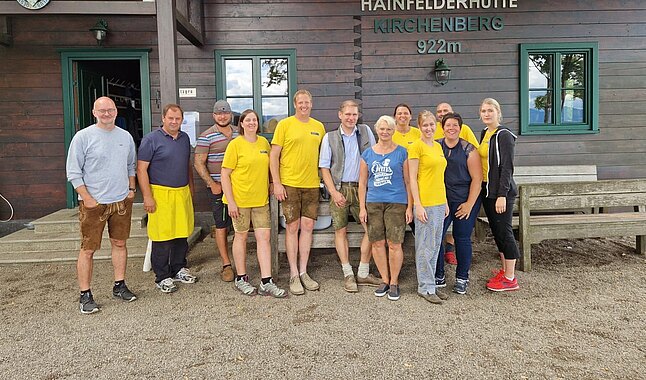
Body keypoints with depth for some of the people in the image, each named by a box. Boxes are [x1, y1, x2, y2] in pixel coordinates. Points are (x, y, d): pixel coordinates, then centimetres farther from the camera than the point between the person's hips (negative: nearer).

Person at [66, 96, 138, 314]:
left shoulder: (125, 137, 8)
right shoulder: (83, 137, -7)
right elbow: (73, 172, -7)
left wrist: (131, 189, 8)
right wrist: (88, 199, -12)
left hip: (122, 201, 5)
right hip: (93, 203, -4)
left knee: (119, 244, 12)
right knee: (88, 249, 0)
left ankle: (119, 286, 25)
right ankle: (85, 295, 9)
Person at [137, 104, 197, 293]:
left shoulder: (184, 138, 13)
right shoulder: (151, 139, -5)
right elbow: (141, 169, -8)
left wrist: (191, 187, 20)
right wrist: (147, 196, -13)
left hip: (182, 193, 6)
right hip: (161, 193, -6)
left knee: (182, 234, 10)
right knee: (162, 237, -1)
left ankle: (178, 269, 26)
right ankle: (162, 277, 11)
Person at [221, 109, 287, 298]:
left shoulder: (264, 142, 6)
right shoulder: (235, 144, -8)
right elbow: (225, 175, -9)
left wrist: (271, 186, 10)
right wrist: (230, 202, -14)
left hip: (261, 199, 4)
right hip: (240, 199, -4)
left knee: (264, 237, 1)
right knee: (241, 236, 8)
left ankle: (266, 282, 6)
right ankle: (241, 279, 23)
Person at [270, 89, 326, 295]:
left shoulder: (318, 127, 10)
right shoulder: (285, 124, -2)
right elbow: (274, 156, -4)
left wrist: (324, 180, 11)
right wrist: (277, 184, -10)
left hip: (312, 185, 4)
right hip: (289, 184, -4)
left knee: (308, 226, 6)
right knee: (293, 227, 2)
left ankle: (303, 272, 18)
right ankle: (294, 275, 11)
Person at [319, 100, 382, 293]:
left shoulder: (365, 131, 6)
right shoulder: (330, 137, 1)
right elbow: (324, 167, 0)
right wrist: (334, 192, -9)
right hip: (339, 189, -1)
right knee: (341, 230, 1)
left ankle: (363, 273, 10)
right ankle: (348, 274, 12)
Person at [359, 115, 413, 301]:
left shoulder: (402, 152, 3)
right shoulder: (367, 154, 9)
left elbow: (408, 181, 4)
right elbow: (362, 183, 10)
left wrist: (409, 207, -1)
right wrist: (362, 207, 5)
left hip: (396, 203, -2)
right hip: (373, 203, 3)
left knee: (394, 244, -3)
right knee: (377, 243, 6)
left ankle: (394, 282, 14)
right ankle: (385, 280, 21)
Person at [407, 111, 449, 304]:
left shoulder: (438, 146, 15)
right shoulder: (416, 146, -8)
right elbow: (412, 179, -11)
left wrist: (445, 202, 16)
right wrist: (418, 205, -16)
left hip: (439, 202, 8)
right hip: (425, 203, -8)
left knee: (435, 246, 13)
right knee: (425, 247, -1)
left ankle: (430, 284, 23)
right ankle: (426, 287, 9)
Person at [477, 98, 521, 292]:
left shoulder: (504, 136, -13)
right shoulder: (484, 133, 12)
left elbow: (507, 167, -17)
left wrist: (502, 195, -21)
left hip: (501, 192, -8)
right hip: (487, 191, 9)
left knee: (504, 232, -2)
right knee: (496, 232, 14)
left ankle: (510, 279, 7)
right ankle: (504, 271, 26)